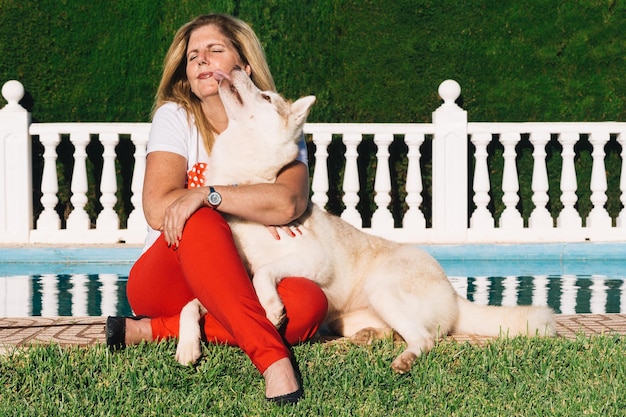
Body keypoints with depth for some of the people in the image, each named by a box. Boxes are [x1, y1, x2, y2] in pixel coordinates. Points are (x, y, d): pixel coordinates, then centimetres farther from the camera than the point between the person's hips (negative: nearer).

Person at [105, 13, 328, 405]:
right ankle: (273, 358, -41)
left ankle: (150, 331, -24)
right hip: (166, 280, -2)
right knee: (200, 223, -34)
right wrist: (255, 208, -15)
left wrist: (207, 194, -27)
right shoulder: (175, 116, -1)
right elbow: (157, 208, -17)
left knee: (309, 303, -30)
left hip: (240, 286, 2)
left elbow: (289, 202, -21)